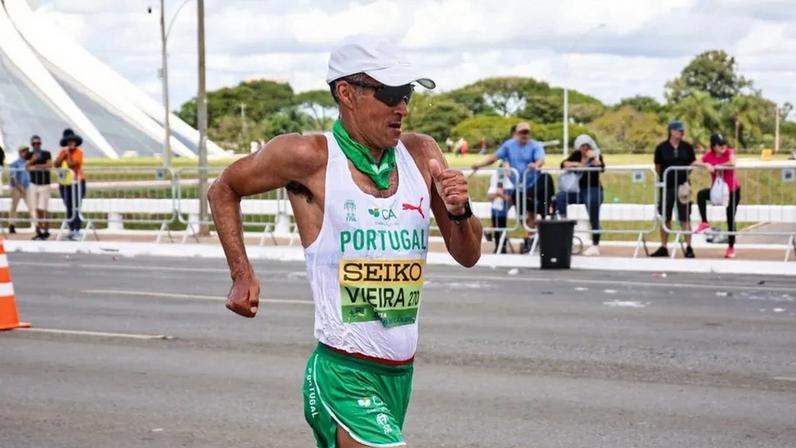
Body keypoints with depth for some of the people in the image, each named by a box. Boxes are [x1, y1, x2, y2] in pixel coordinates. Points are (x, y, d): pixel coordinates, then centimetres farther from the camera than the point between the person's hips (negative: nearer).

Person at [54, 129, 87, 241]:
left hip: (77, 182, -5)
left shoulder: (78, 152, -5)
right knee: (69, 208, 10)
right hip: (64, 183, 5)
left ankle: (77, 232, -14)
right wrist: (64, 154, -8)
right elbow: (56, 164, -1)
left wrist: (68, 153, -10)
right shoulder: (63, 152, 11)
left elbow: (71, 164, -17)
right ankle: (71, 230, 18)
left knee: (75, 208, -12)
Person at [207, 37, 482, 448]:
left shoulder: (421, 154, 5)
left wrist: (460, 211, -10)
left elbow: (467, 256, 10)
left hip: (401, 372, 6)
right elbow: (223, 191, 7)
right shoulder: (310, 158, -9)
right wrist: (242, 276, 0)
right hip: (344, 377, -6)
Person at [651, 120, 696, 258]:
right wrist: (664, 178, 7)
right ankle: (663, 248, 17)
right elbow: (658, 167, 5)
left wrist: (685, 177, 4)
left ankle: (689, 248, 6)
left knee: (685, 218, 1)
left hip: (682, 186, 0)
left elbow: (692, 164, 11)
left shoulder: (687, 147, 1)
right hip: (667, 186, 0)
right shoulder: (661, 148, -4)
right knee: (665, 218, 8)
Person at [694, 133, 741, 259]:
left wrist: (717, 166, -23)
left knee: (731, 219, 4)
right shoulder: (709, 155, -5)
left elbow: (732, 163, -31)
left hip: (732, 190, -2)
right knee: (701, 194, -28)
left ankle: (731, 247, 17)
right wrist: (706, 165, -30)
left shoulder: (729, 152, -11)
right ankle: (704, 223, -21)